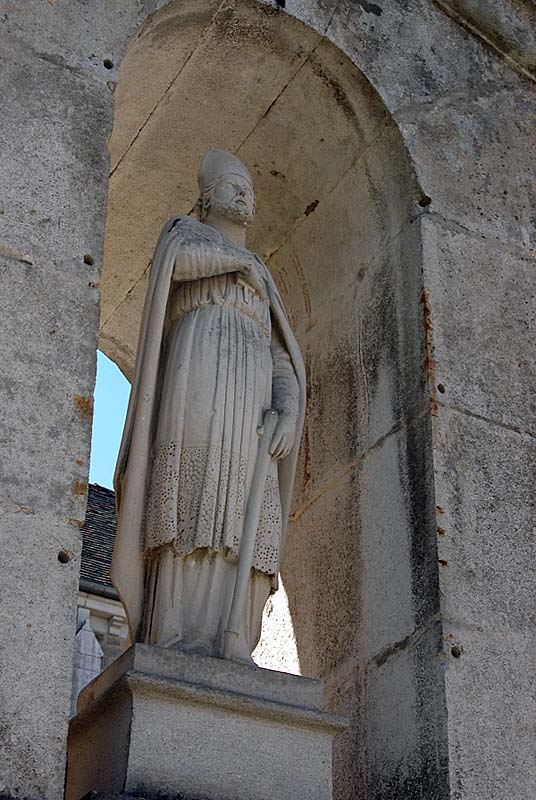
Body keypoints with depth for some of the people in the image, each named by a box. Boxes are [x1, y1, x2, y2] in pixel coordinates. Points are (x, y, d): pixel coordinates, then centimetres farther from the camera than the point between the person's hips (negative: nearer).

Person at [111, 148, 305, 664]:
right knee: (195, 492, -21)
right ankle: (177, 638, -29)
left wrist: (288, 411, 0)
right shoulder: (184, 231, 19)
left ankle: (226, 646, -18)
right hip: (200, 368, -6)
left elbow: (281, 360, 21)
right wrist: (241, 260, 6)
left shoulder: (261, 281, 34)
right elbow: (173, 259, -9)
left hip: (250, 391, 6)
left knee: (244, 515, -10)